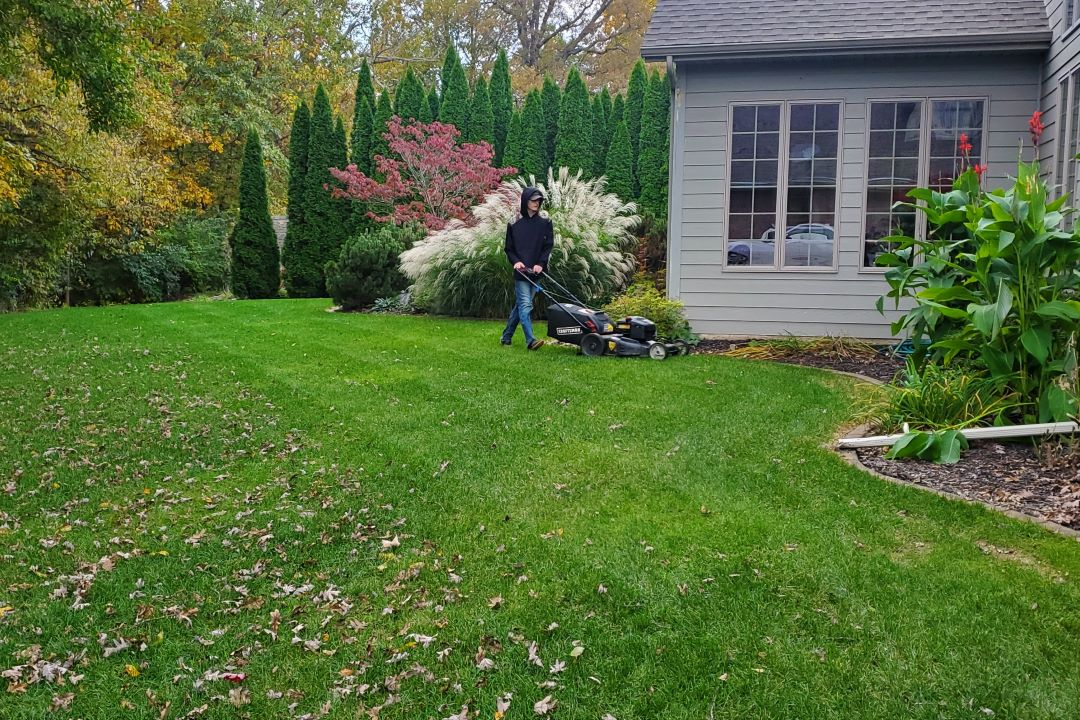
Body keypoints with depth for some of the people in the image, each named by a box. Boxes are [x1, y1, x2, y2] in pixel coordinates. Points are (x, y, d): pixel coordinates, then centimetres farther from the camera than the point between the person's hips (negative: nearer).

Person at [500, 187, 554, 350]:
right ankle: (530, 340, -21)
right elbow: (509, 248, 8)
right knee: (525, 304, -13)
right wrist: (515, 261, -11)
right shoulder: (514, 224, 4)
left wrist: (540, 264, -12)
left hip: (536, 272, 2)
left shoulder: (545, 222, 7)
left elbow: (549, 246, 2)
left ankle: (506, 337, 22)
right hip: (521, 272, -2)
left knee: (520, 305, 9)